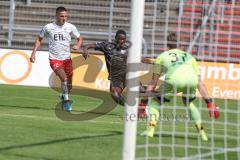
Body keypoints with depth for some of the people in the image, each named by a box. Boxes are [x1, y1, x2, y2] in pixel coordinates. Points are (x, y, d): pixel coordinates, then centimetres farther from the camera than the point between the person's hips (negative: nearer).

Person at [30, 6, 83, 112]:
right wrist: (33, 53, 2)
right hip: (54, 59, -3)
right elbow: (39, 39, 11)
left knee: (69, 84, 10)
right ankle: (66, 100, -16)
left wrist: (77, 46, -13)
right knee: (64, 77, -27)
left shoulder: (70, 27, -1)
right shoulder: (48, 27, -3)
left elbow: (80, 38, 10)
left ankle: (63, 98, 40)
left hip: (67, 58, 3)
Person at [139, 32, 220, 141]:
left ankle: (150, 129, 0)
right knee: (188, 103, 33)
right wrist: (209, 102, 30)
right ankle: (202, 132, 27)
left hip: (174, 80, -3)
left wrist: (144, 102, 32)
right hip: (192, 80, 3)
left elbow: (153, 83, 28)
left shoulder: (162, 56, 30)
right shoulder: (189, 57, 36)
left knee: (155, 102, 19)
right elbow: (200, 83, 30)